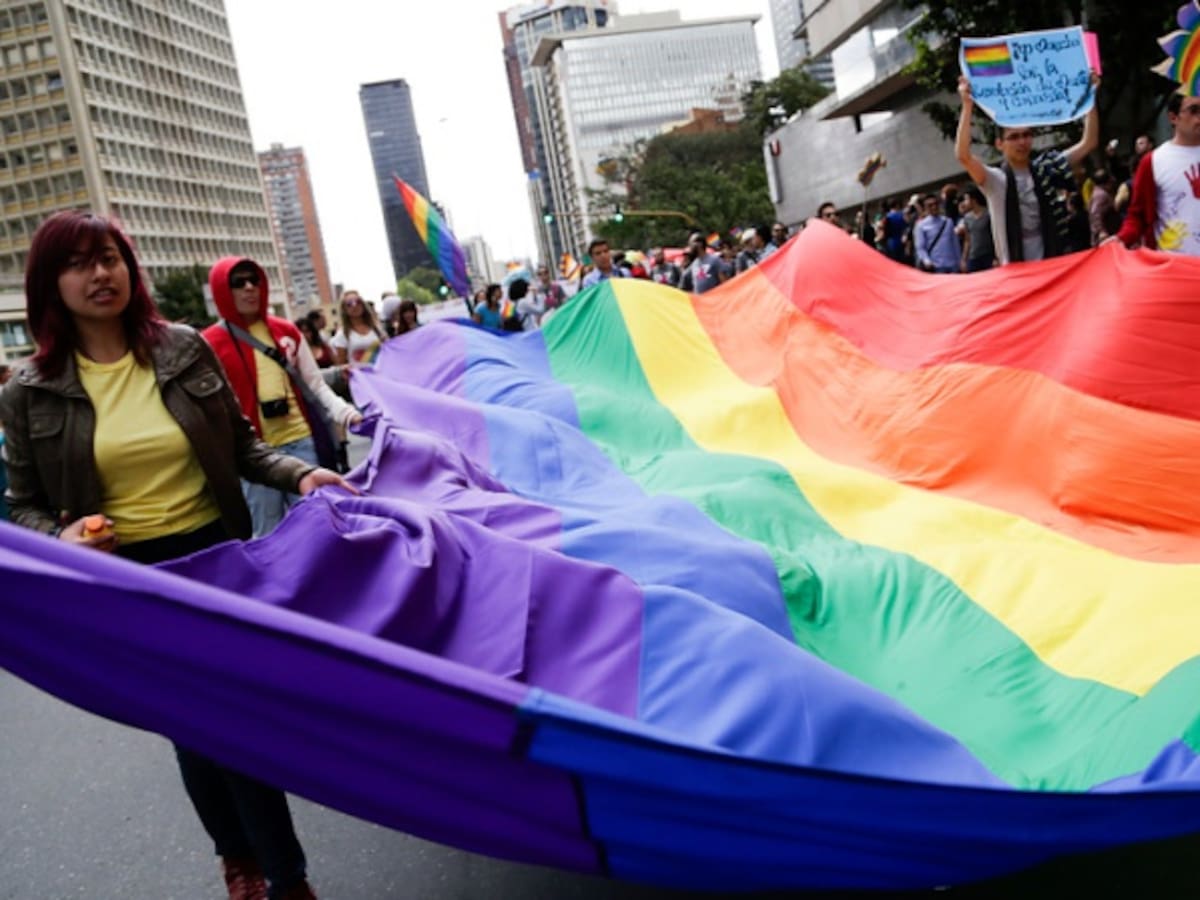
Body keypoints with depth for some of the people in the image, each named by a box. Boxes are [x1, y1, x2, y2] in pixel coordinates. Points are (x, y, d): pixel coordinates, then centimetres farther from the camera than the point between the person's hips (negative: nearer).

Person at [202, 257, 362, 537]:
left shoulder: (286, 331, 11)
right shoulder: (210, 343, 0)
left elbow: (315, 384, 11)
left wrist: (343, 412, -6)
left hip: (301, 441, 3)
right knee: (269, 535, 5)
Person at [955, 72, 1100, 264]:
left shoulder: (1048, 170, 9)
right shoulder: (996, 180, -4)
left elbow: (1088, 143, 10)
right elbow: (963, 155, -19)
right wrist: (967, 106, -26)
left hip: (1053, 265, 4)